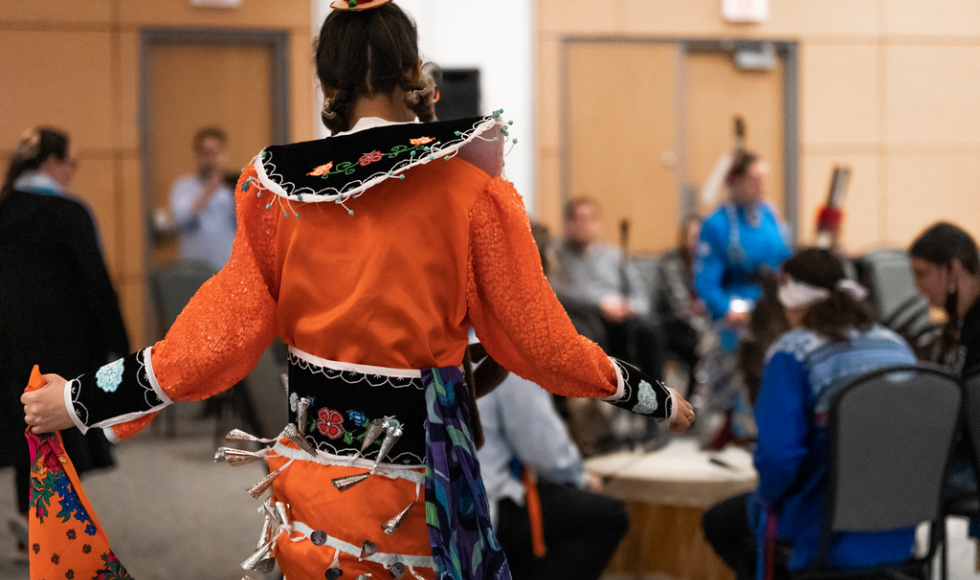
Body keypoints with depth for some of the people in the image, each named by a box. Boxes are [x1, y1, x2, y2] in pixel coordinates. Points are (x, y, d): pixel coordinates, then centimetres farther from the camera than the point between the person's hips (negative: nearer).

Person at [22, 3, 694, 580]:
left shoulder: (280, 191, -6)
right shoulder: (471, 187, -11)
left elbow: (224, 334, -5)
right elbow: (537, 340, -8)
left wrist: (83, 400, 5)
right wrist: (651, 396, 6)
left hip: (315, 466, 2)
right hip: (423, 470, -2)